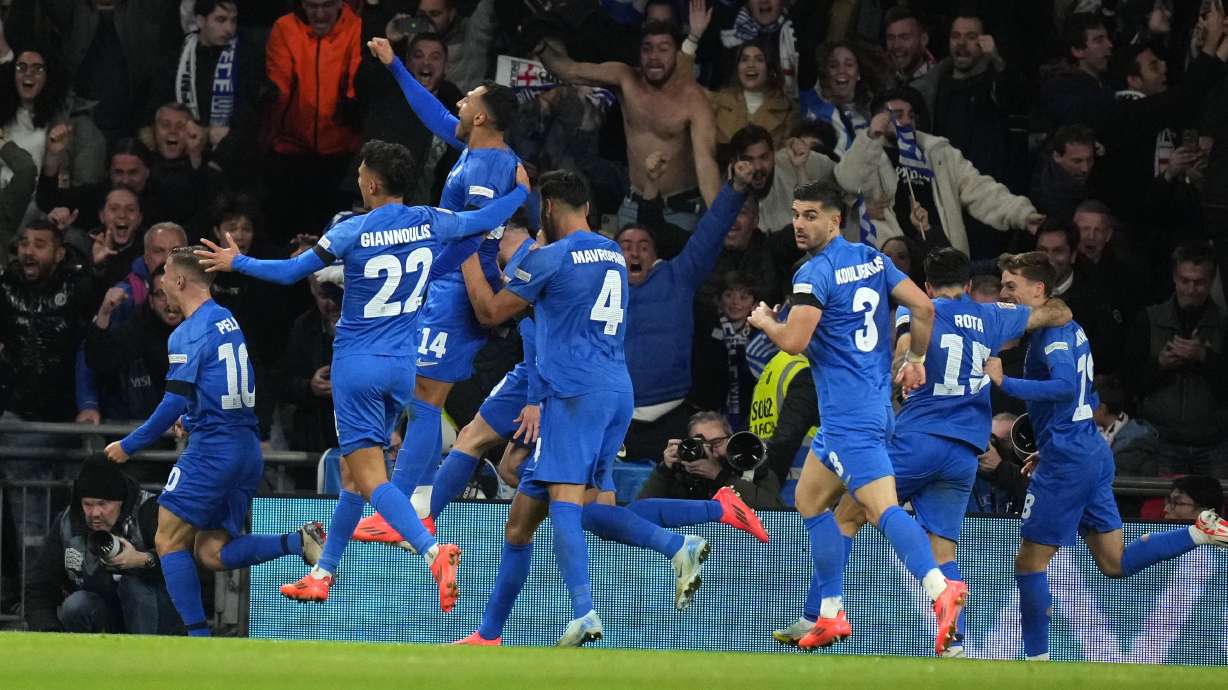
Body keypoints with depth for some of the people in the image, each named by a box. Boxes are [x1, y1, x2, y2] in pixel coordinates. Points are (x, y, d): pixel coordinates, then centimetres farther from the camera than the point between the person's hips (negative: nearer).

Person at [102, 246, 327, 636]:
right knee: (211, 554, 9)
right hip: (248, 448, 9)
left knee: (169, 542, -1)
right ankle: (299, 542, -6)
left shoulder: (187, 334, -11)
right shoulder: (228, 321, 15)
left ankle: (197, 634, -9)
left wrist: (129, 446, -7)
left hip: (212, 449, -9)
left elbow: (174, 404, -15)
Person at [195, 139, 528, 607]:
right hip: (402, 366, 6)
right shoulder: (429, 223, -2)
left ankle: (433, 551, -32)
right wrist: (519, 190, 35)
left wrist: (237, 262, 11)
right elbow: (485, 220, 15)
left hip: (357, 364, -6)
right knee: (352, 471, 17)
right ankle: (322, 574, 22)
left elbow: (290, 273, -5)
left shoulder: (354, 232, -13)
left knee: (369, 477, -11)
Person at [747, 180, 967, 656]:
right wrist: (916, 360, 18)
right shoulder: (872, 260, 12)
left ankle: (939, 588, -40)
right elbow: (923, 306, 8)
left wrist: (765, 322, 2)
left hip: (847, 415, -9)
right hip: (876, 402, 9)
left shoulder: (814, 273, -12)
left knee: (882, 507, -20)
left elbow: (794, 341, -18)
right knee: (810, 500, 19)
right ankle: (827, 615, 18)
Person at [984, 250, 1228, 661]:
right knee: (1115, 563, 12)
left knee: (1030, 562, -1)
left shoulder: (1053, 331, -14)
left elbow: (1065, 385, -32)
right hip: (1092, 453, 10)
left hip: (1067, 460, -10)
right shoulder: (1069, 327, 17)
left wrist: (1004, 382, -29)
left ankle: (1036, 659, 4)